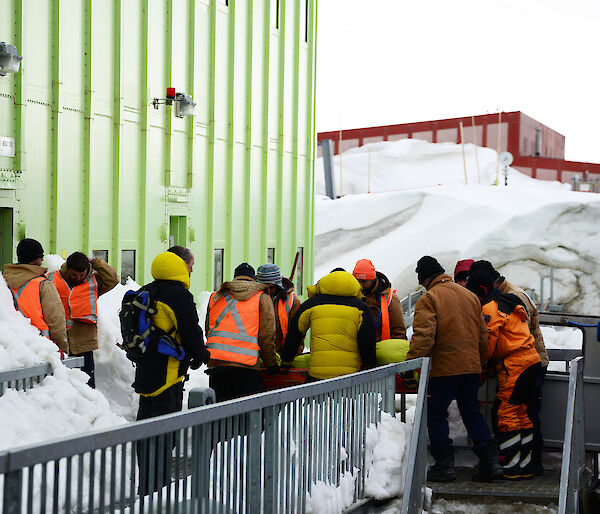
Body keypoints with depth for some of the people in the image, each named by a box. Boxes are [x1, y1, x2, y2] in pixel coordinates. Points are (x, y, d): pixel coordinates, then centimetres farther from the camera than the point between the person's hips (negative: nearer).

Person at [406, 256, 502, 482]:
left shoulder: (428, 299, -9)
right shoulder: (470, 295, 12)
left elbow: (423, 336, -20)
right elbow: (483, 334, 16)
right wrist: (479, 360, 26)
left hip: (444, 368, -6)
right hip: (472, 366, 6)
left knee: (435, 413, 6)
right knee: (471, 412, 14)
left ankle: (445, 465, 6)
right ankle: (490, 461, 9)